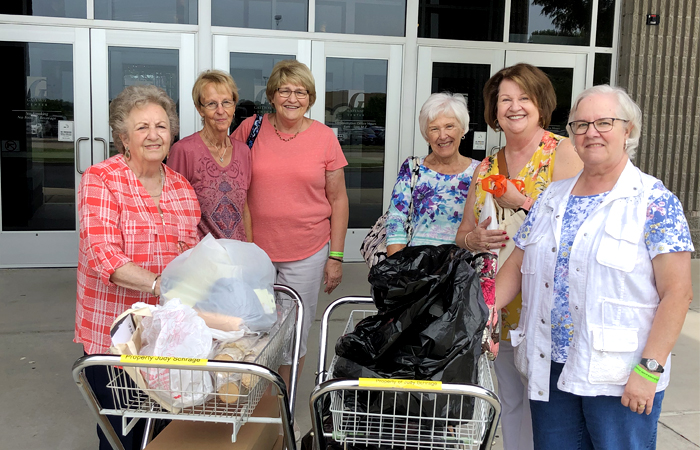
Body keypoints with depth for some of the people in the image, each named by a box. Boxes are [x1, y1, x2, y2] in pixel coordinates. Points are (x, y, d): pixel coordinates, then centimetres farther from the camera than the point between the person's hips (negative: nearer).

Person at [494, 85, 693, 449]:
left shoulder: (655, 202, -7)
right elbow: (516, 266, 11)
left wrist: (649, 369, -17)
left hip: (619, 378, -4)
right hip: (548, 369, 5)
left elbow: (676, 293, -11)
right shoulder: (551, 199, 9)